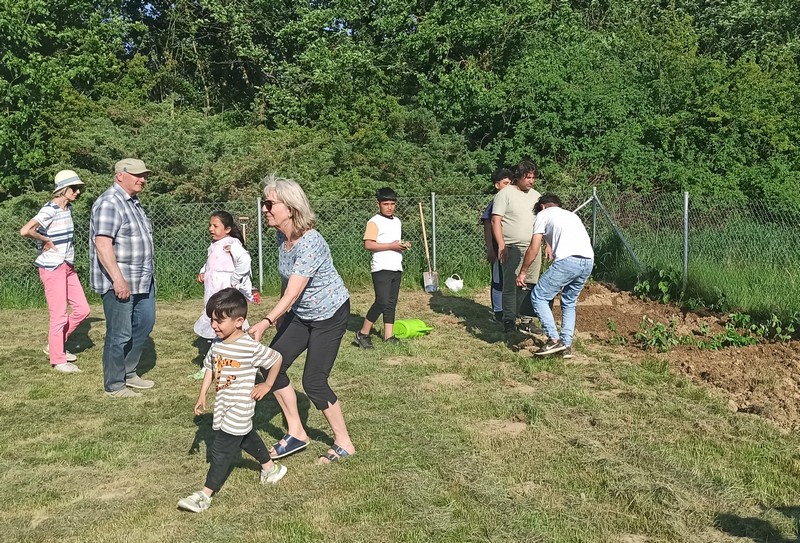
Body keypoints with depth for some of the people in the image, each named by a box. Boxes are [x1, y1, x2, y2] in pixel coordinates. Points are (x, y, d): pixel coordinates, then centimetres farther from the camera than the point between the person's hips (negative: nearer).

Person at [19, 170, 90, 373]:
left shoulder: (68, 208, 8)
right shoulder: (50, 210, -17)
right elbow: (25, 230, -32)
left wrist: (66, 249, 11)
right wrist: (46, 241, -17)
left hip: (68, 266, 8)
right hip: (52, 268, -8)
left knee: (82, 309, 10)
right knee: (59, 314, -2)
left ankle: (54, 345, 26)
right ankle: (58, 360, 10)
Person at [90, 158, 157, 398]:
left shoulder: (133, 202, 15)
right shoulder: (109, 203, -16)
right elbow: (103, 245, -24)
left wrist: (149, 272, 24)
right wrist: (118, 279, -27)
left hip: (142, 280, 10)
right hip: (119, 283, -10)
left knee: (144, 324, 17)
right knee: (120, 334, -1)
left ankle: (128, 373, 31)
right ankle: (114, 385, 12)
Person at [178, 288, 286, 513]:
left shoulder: (250, 347, -22)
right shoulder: (217, 345, -1)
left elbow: (276, 359, -11)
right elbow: (210, 369, 11)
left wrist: (266, 385, -5)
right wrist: (202, 396, 6)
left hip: (239, 408, -8)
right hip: (223, 405, 8)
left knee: (222, 450, -4)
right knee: (246, 438, 24)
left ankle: (204, 495, 3)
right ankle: (270, 467, 45)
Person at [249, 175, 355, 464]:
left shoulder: (309, 244, -30)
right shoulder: (282, 236, -4)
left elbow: (292, 293, -36)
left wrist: (265, 324, -45)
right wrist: (281, 313, 18)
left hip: (330, 315, -8)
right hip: (301, 314, 8)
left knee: (313, 381, -7)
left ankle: (344, 444, 14)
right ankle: (296, 434, 16)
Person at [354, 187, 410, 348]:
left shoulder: (397, 221, 17)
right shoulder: (374, 222, -7)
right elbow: (368, 244, -16)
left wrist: (403, 245, 5)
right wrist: (391, 246, -19)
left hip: (396, 268, 8)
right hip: (381, 268, -8)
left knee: (391, 304, 7)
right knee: (382, 302, -13)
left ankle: (388, 336, 11)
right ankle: (362, 334, -1)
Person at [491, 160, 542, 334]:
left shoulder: (536, 195, 16)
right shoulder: (505, 194, -3)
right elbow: (495, 221, -9)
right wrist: (501, 245, -16)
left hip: (533, 249, 5)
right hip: (512, 249, -5)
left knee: (529, 285, 5)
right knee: (511, 285, -4)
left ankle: (525, 320, 14)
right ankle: (509, 321, 3)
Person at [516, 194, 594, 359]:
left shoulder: (544, 214, 16)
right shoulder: (572, 215, 35)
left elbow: (534, 249, 8)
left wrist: (522, 272, 17)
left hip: (567, 260, -7)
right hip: (589, 261, 7)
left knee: (538, 297, 5)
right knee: (569, 303, 22)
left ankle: (554, 340, 0)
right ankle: (567, 346, 19)